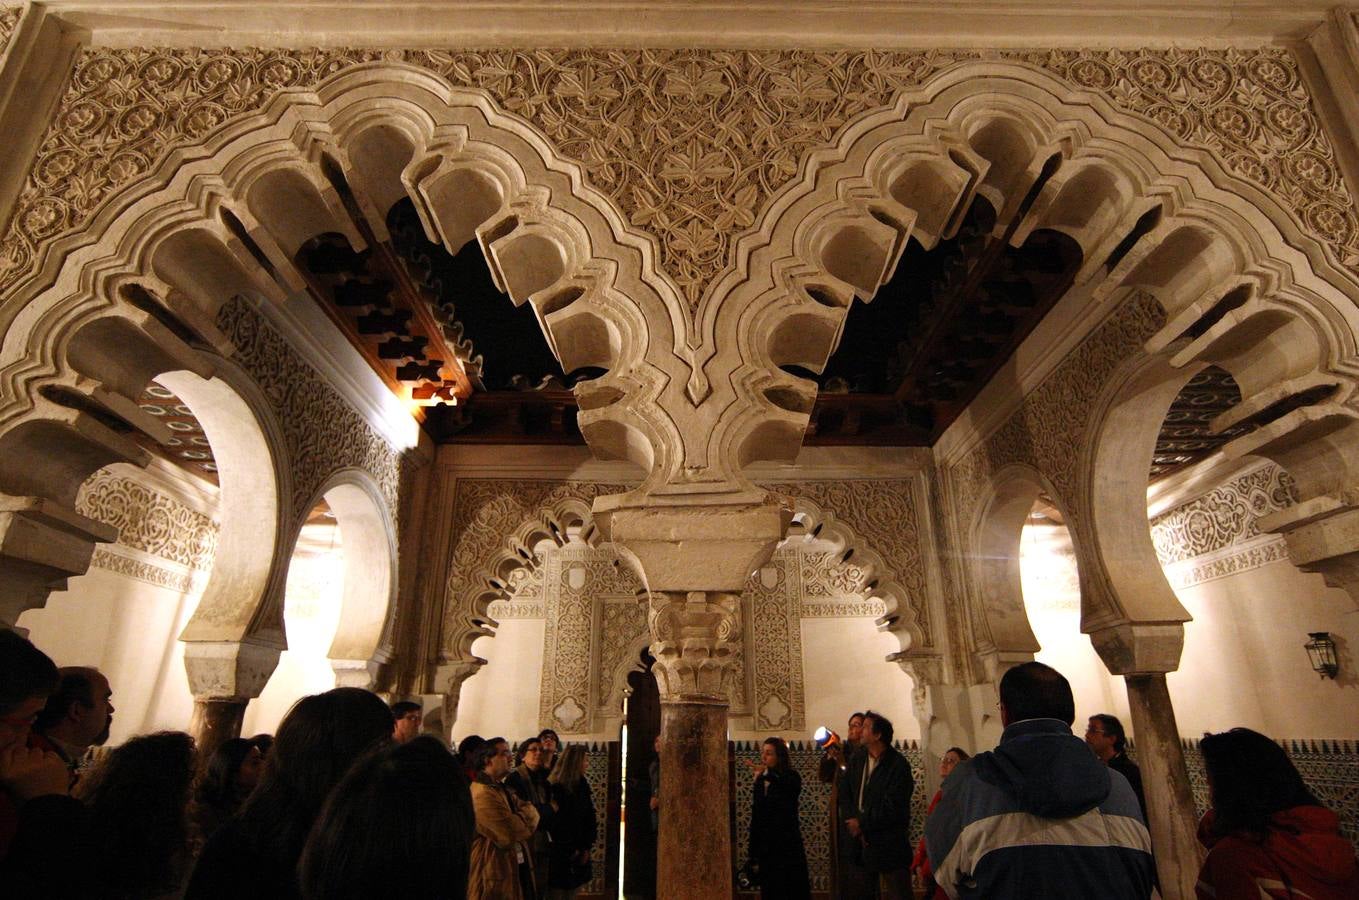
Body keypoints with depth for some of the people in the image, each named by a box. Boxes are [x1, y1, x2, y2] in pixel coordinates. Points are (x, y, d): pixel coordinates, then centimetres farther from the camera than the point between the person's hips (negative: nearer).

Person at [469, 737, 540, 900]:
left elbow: (530, 813, 4)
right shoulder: (482, 793, -23)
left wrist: (525, 817, -17)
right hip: (496, 881, -10)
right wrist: (527, 814, -8)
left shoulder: (501, 789, 14)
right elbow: (513, 833, -27)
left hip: (515, 871, 10)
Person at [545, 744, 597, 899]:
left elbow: (591, 818, 6)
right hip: (559, 855, -6)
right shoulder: (553, 788, -14)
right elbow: (554, 824, -16)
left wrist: (587, 847, -4)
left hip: (579, 855, 6)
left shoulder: (583, 785, 6)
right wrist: (570, 850, -10)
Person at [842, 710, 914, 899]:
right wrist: (852, 821, -8)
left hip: (889, 846, -6)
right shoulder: (857, 759, 9)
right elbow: (844, 791, 7)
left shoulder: (898, 764, -12)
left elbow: (891, 807, -17)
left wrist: (863, 824, -12)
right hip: (860, 840, 6)